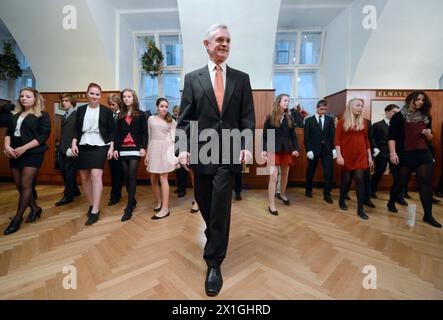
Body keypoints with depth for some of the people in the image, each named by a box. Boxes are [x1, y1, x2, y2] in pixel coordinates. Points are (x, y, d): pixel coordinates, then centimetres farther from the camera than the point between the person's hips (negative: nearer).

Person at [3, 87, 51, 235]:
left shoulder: (42, 115, -3)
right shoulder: (15, 115, 15)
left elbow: (43, 135, -11)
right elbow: (8, 132, 12)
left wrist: (24, 148, -17)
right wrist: (7, 146, -8)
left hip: (32, 153, -6)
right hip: (15, 154, 6)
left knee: (25, 185, -6)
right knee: (19, 185, 8)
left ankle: (17, 218, 6)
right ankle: (35, 208, 25)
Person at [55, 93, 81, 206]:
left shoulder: (77, 115, -7)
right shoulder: (64, 116, 21)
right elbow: (63, 133, 20)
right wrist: (60, 147, 16)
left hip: (71, 148, -9)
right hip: (62, 149, 9)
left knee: (70, 172, -2)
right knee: (63, 171, 11)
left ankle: (68, 196, 7)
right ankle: (75, 190, 25)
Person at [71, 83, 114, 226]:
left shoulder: (106, 111, 3)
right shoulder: (81, 110, 11)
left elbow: (111, 131, 1)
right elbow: (77, 129, 10)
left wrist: (111, 147, -6)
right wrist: (74, 143, -4)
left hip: (100, 146, -4)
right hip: (83, 146, 4)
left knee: (96, 175, -16)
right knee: (85, 177, 7)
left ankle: (95, 210, -12)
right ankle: (92, 204, 24)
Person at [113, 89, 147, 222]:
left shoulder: (140, 114, 5)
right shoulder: (120, 115, 14)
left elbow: (144, 132, -1)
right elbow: (117, 133, 12)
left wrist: (143, 147, -12)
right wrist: (115, 148, 3)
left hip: (135, 149, -4)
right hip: (122, 149, 4)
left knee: (132, 176, -9)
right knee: (126, 176, 7)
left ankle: (129, 208, -6)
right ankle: (132, 201, 23)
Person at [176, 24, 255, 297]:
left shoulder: (241, 78, 11)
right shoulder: (192, 78, 10)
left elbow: (248, 117, 5)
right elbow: (185, 118, 4)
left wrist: (247, 146, -8)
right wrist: (183, 147, -9)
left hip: (229, 152, -1)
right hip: (201, 150, 2)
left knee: (221, 205, -4)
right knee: (204, 202, 13)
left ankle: (214, 262, 13)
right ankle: (215, 237, 44)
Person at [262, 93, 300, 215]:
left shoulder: (290, 119, 8)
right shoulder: (270, 117, -3)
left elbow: (293, 136, 7)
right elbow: (265, 135, -3)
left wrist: (296, 148, -8)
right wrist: (264, 149, -15)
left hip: (286, 150, 5)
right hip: (273, 150, -4)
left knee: (285, 175, 15)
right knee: (273, 177, -10)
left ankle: (282, 195, 41)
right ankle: (271, 204, -1)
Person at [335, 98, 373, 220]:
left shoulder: (363, 121, 9)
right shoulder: (342, 121, -2)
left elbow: (366, 139, 12)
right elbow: (337, 139, -7)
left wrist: (370, 156, 10)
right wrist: (339, 155, -15)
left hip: (361, 155, 3)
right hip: (347, 155, -2)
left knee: (360, 179, -2)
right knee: (346, 179, 6)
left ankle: (360, 209, 5)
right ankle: (341, 200, 30)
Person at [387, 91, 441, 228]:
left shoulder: (426, 117, 14)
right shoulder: (398, 116, -3)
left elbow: (429, 138, 21)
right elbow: (392, 136, -11)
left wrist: (428, 134, -3)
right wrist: (393, 153, -21)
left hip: (424, 154, 5)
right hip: (405, 155, -5)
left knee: (426, 183, 1)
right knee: (402, 182, 5)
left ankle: (428, 215, 7)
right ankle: (391, 202, 28)